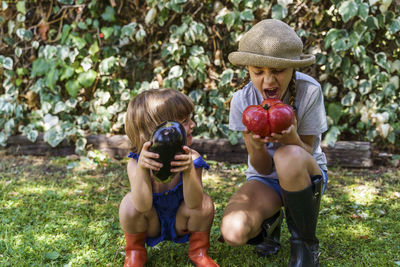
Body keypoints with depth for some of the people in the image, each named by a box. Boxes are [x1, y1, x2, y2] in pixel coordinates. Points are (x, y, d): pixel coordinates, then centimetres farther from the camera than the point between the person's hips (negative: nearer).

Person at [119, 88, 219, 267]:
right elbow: (143, 206, -40)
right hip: (151, 225, -1)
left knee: (205, 203, -27)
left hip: (180, 224, 1)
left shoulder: (191, 158, -24)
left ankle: (198, 251, 4)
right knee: (129, 203, -30)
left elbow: (194, 204, -37)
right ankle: (135, 252, 2)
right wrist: (141, 168, -54)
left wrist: (189, 170, -54)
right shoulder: (136, 163, -26)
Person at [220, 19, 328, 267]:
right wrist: (256, 146, -38)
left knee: (288, 156, -40)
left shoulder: (309, 91, -20)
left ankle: (306, 244, -14)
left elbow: (307, 152, -14)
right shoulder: (243, 100, -15)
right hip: (266, 180, 1)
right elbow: (263, 168, -13)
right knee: (233, 231, -30)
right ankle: (270, 221, 9)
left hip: (308, 175, -1)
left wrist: (291, 138, -38)